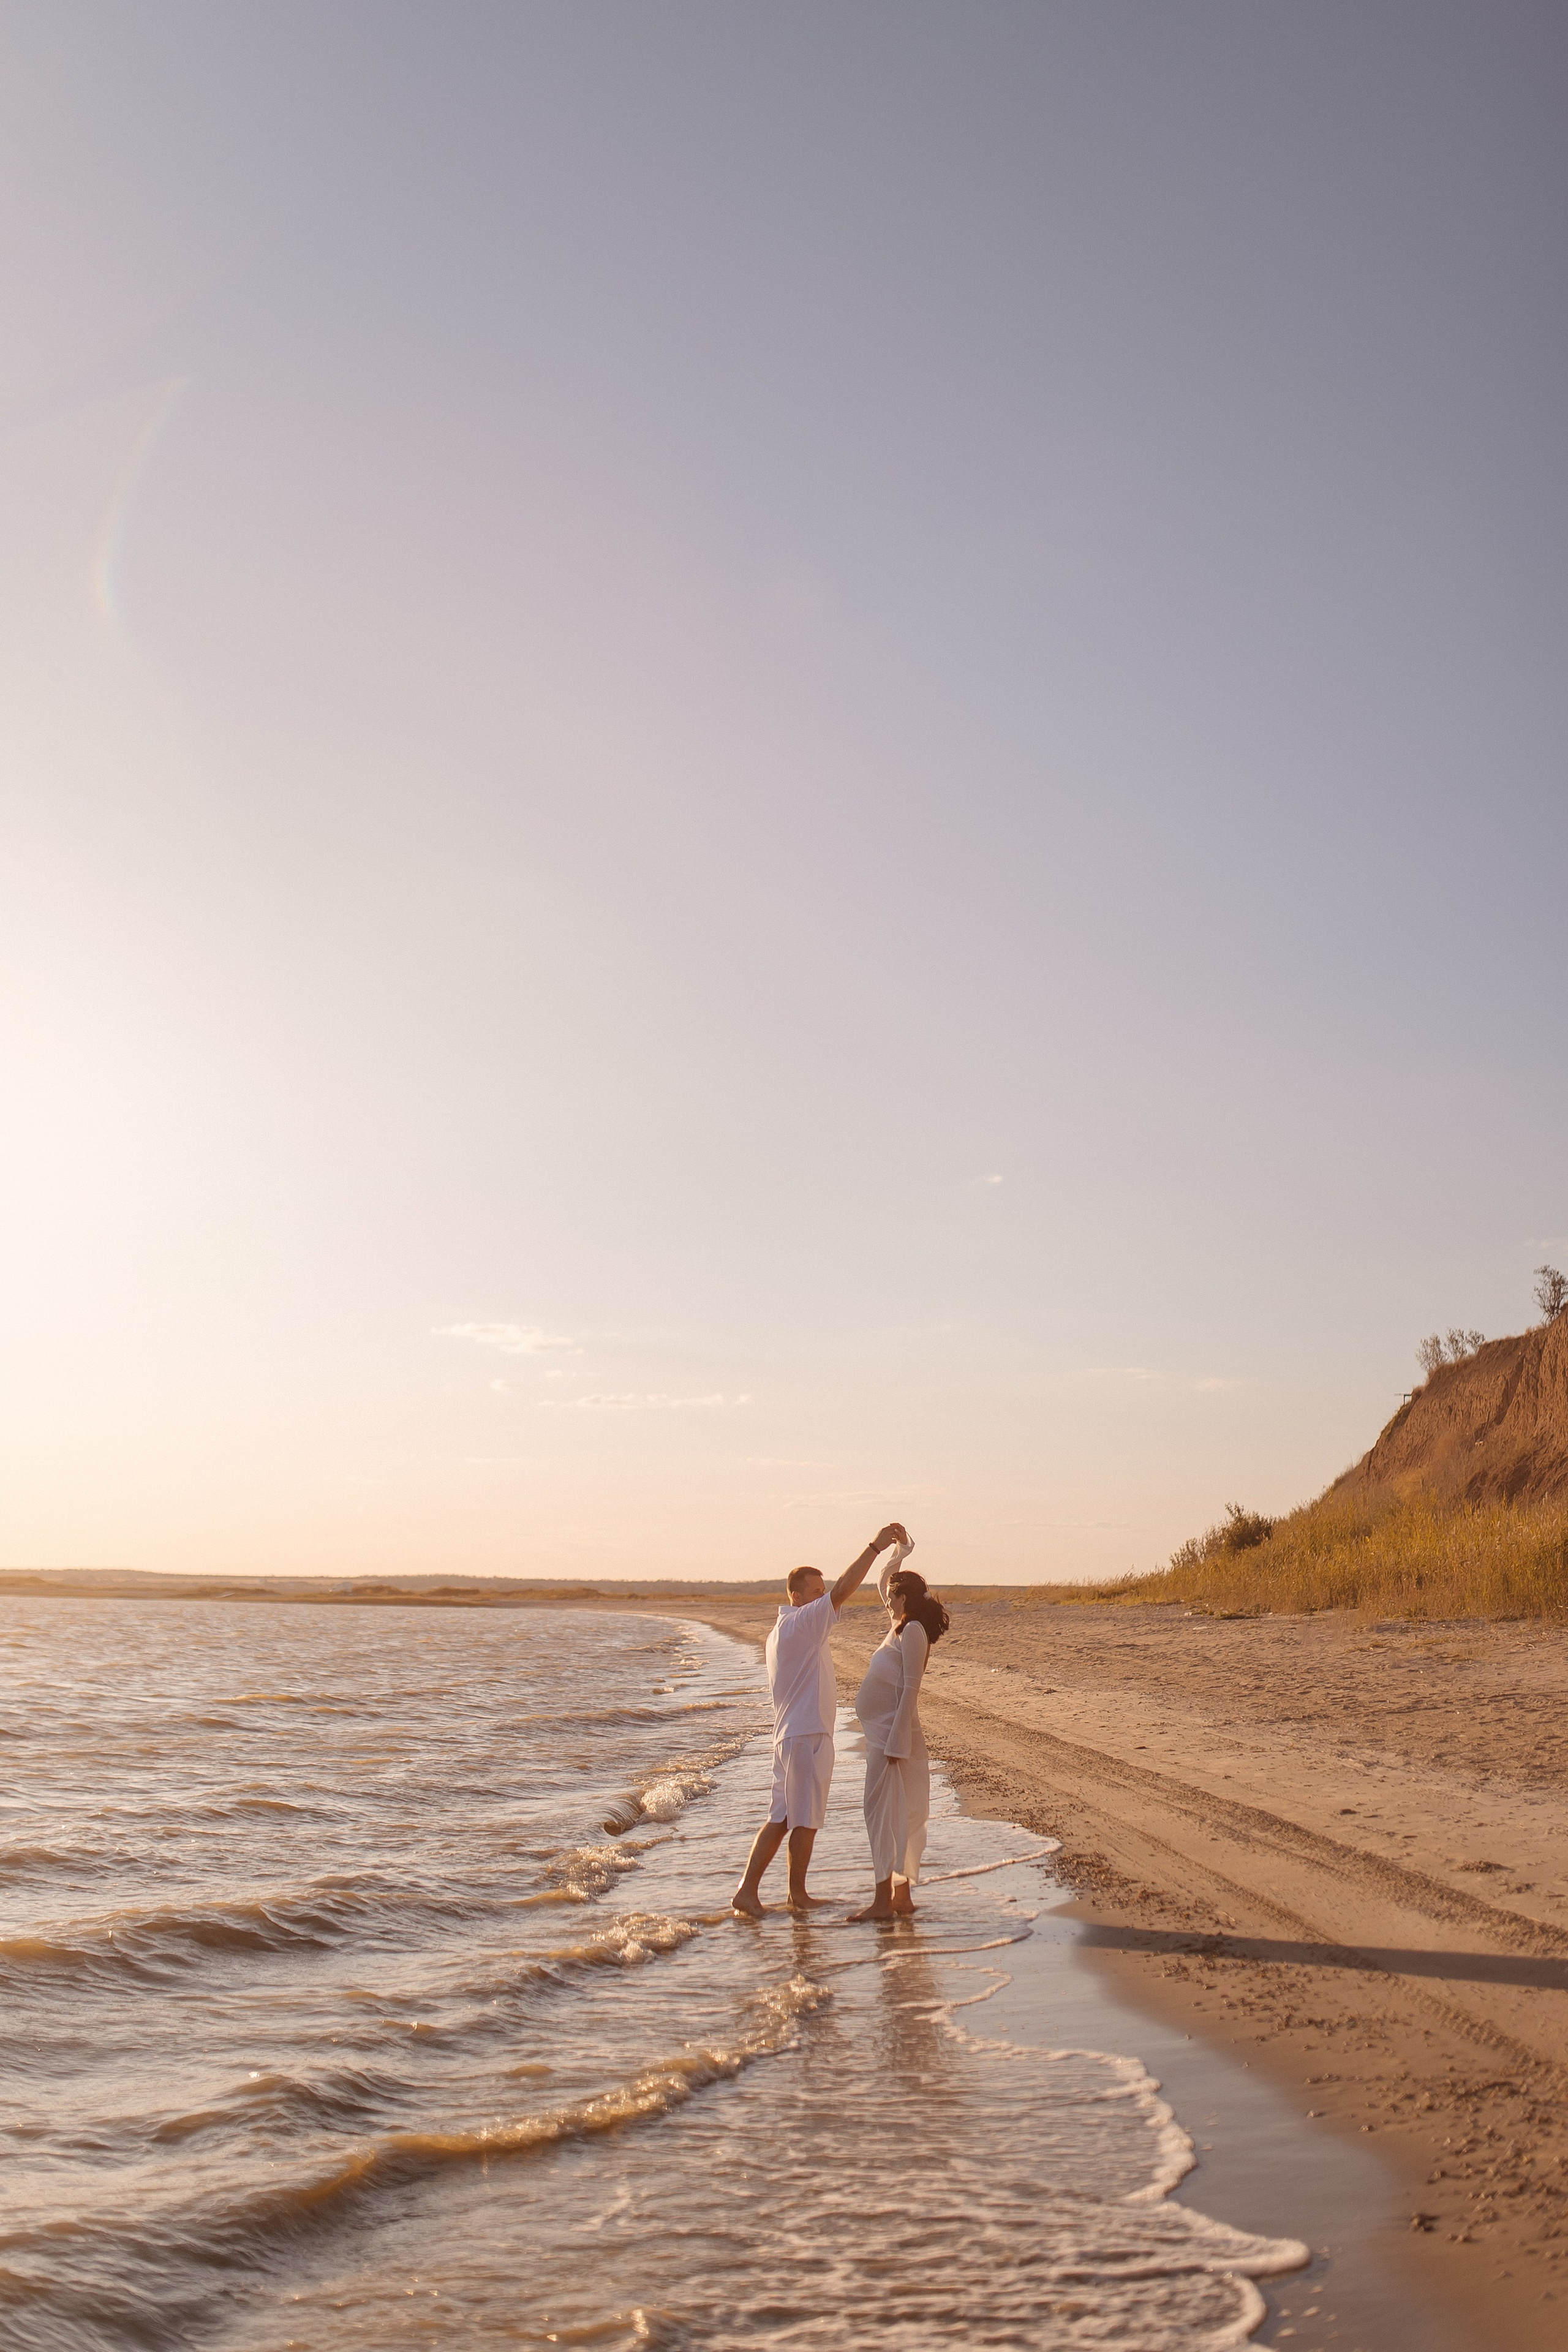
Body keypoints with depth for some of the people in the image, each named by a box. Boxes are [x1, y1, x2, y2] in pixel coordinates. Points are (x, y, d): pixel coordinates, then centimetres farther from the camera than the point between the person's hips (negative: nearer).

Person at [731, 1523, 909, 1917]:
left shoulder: (782, 1630, 17)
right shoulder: (801, 1624, -14)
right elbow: (842, 1592, -24)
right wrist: (875, 1548, -25)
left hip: (790, 1734, 10)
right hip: (807, 1736, -10)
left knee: (781, 1818, 10)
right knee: (805, 1819, 1)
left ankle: (748, 1890, 8)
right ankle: (798, 1894, 10)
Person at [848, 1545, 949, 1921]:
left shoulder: (913, 1631, -14)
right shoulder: (901, 1625, 13)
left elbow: (910, 1689, -19)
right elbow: (882, 1582, 28)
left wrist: (896, 1742, -22)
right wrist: (899, 1554, 15)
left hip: (893, 1733, -10)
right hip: (881, 1733, 10)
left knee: (884, 1812, -7)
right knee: (897, 1815, 12)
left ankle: (884, 1901, -4)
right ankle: (901, 1896, 18)